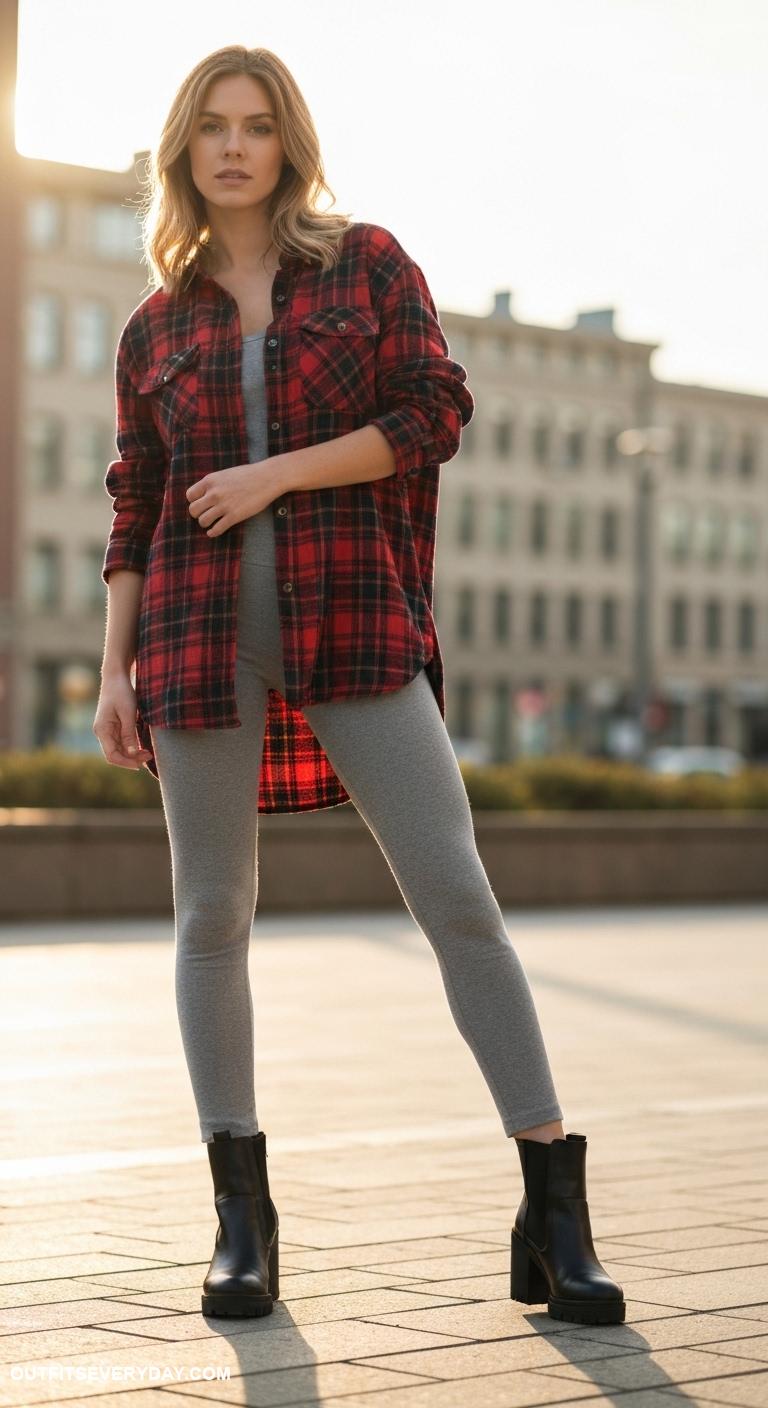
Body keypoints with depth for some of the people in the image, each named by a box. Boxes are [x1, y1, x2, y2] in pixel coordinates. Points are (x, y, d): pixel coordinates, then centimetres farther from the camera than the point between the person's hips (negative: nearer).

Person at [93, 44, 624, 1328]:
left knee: (457, 898, -9)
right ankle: (242, 1219, 13)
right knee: (212, 915, 1)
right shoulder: (157, 329, 14)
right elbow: (136, 512, 14)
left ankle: (555, 1217, -6)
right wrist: (114, 673, 6)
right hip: (201, 630, 2)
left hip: (354, 616, -2)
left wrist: (276, 474, -9)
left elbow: (434, 414, -2)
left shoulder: (369, 263, 9)